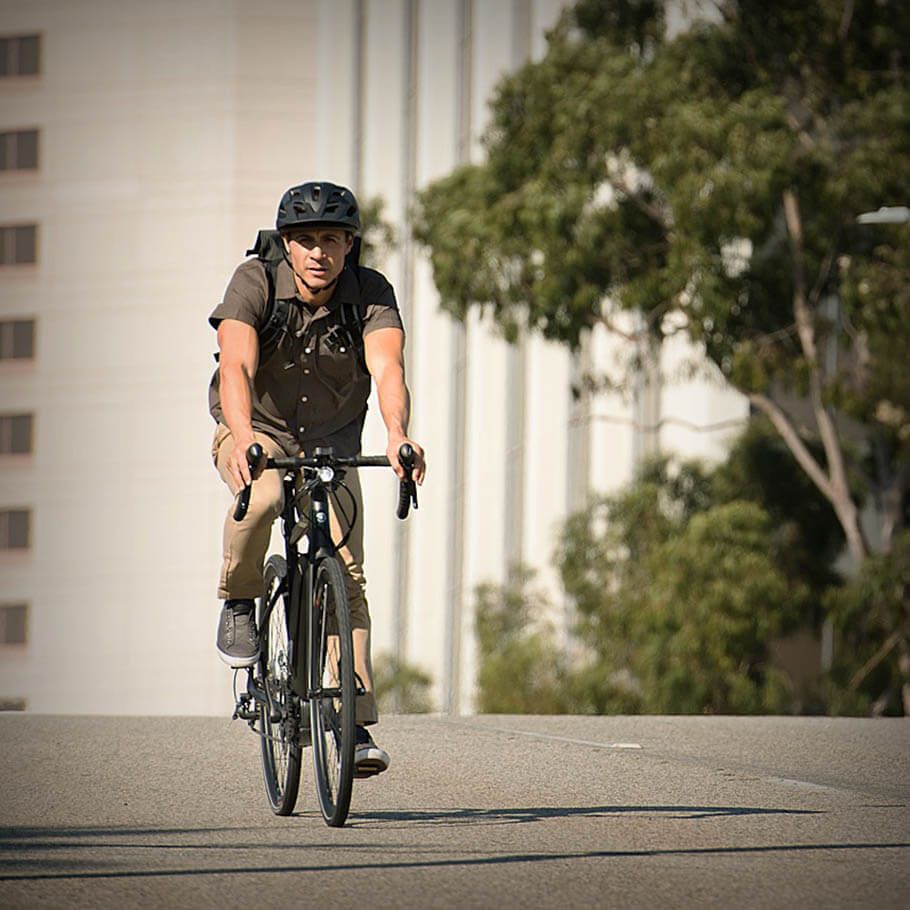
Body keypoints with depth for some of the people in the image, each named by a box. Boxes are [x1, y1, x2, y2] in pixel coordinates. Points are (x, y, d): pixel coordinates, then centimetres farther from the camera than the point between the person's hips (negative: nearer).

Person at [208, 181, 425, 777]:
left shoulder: (372, 294, -17)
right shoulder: (254, 282, -21)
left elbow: (388, 367, -34)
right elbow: (236, 364, -35)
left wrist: (397, 436, -54)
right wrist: (243, 437, -54)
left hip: (331, 442, 2)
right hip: (258, 432, -2)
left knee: (346, 573, -12)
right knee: (261, 496, -36)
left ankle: (356, 724, -10)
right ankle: (239, 605, -9)